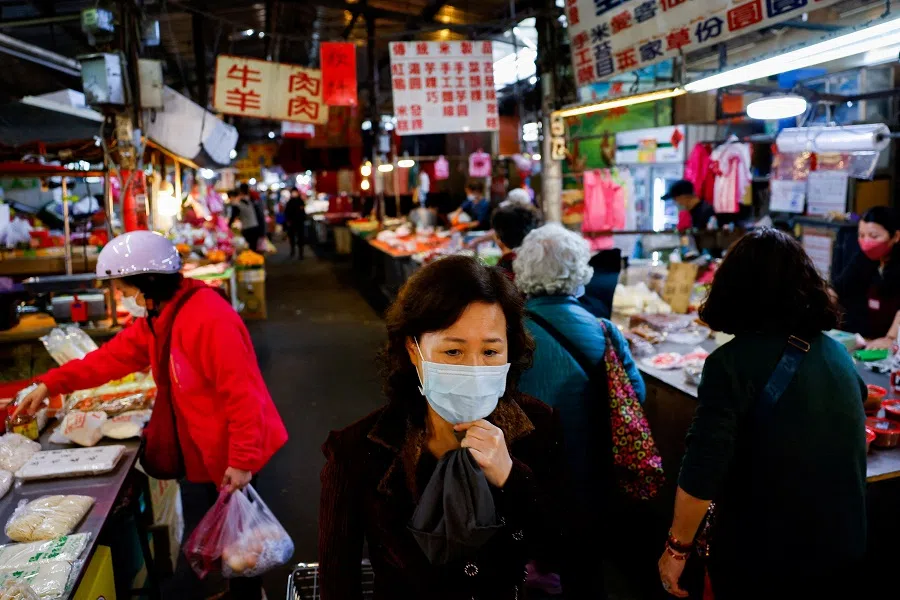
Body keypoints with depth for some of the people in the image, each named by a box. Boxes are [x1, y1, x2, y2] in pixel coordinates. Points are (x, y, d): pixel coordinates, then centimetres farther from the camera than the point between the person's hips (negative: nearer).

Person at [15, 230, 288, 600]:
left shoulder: (210, 319, -29)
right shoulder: (157, 317, 4)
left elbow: (241, 394, -29)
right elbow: (115, 356, 12)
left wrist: (242, 460, -25)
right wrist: (51, 384, 7)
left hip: (230, 456, -9)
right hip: (197, 452, 9)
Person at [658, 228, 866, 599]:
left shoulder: (733, 362, -20)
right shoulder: (837, 354, 0)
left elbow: (702, 473, -24)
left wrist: (677, 547, -11)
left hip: (762, 559, -5)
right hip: (843, 552, 5)